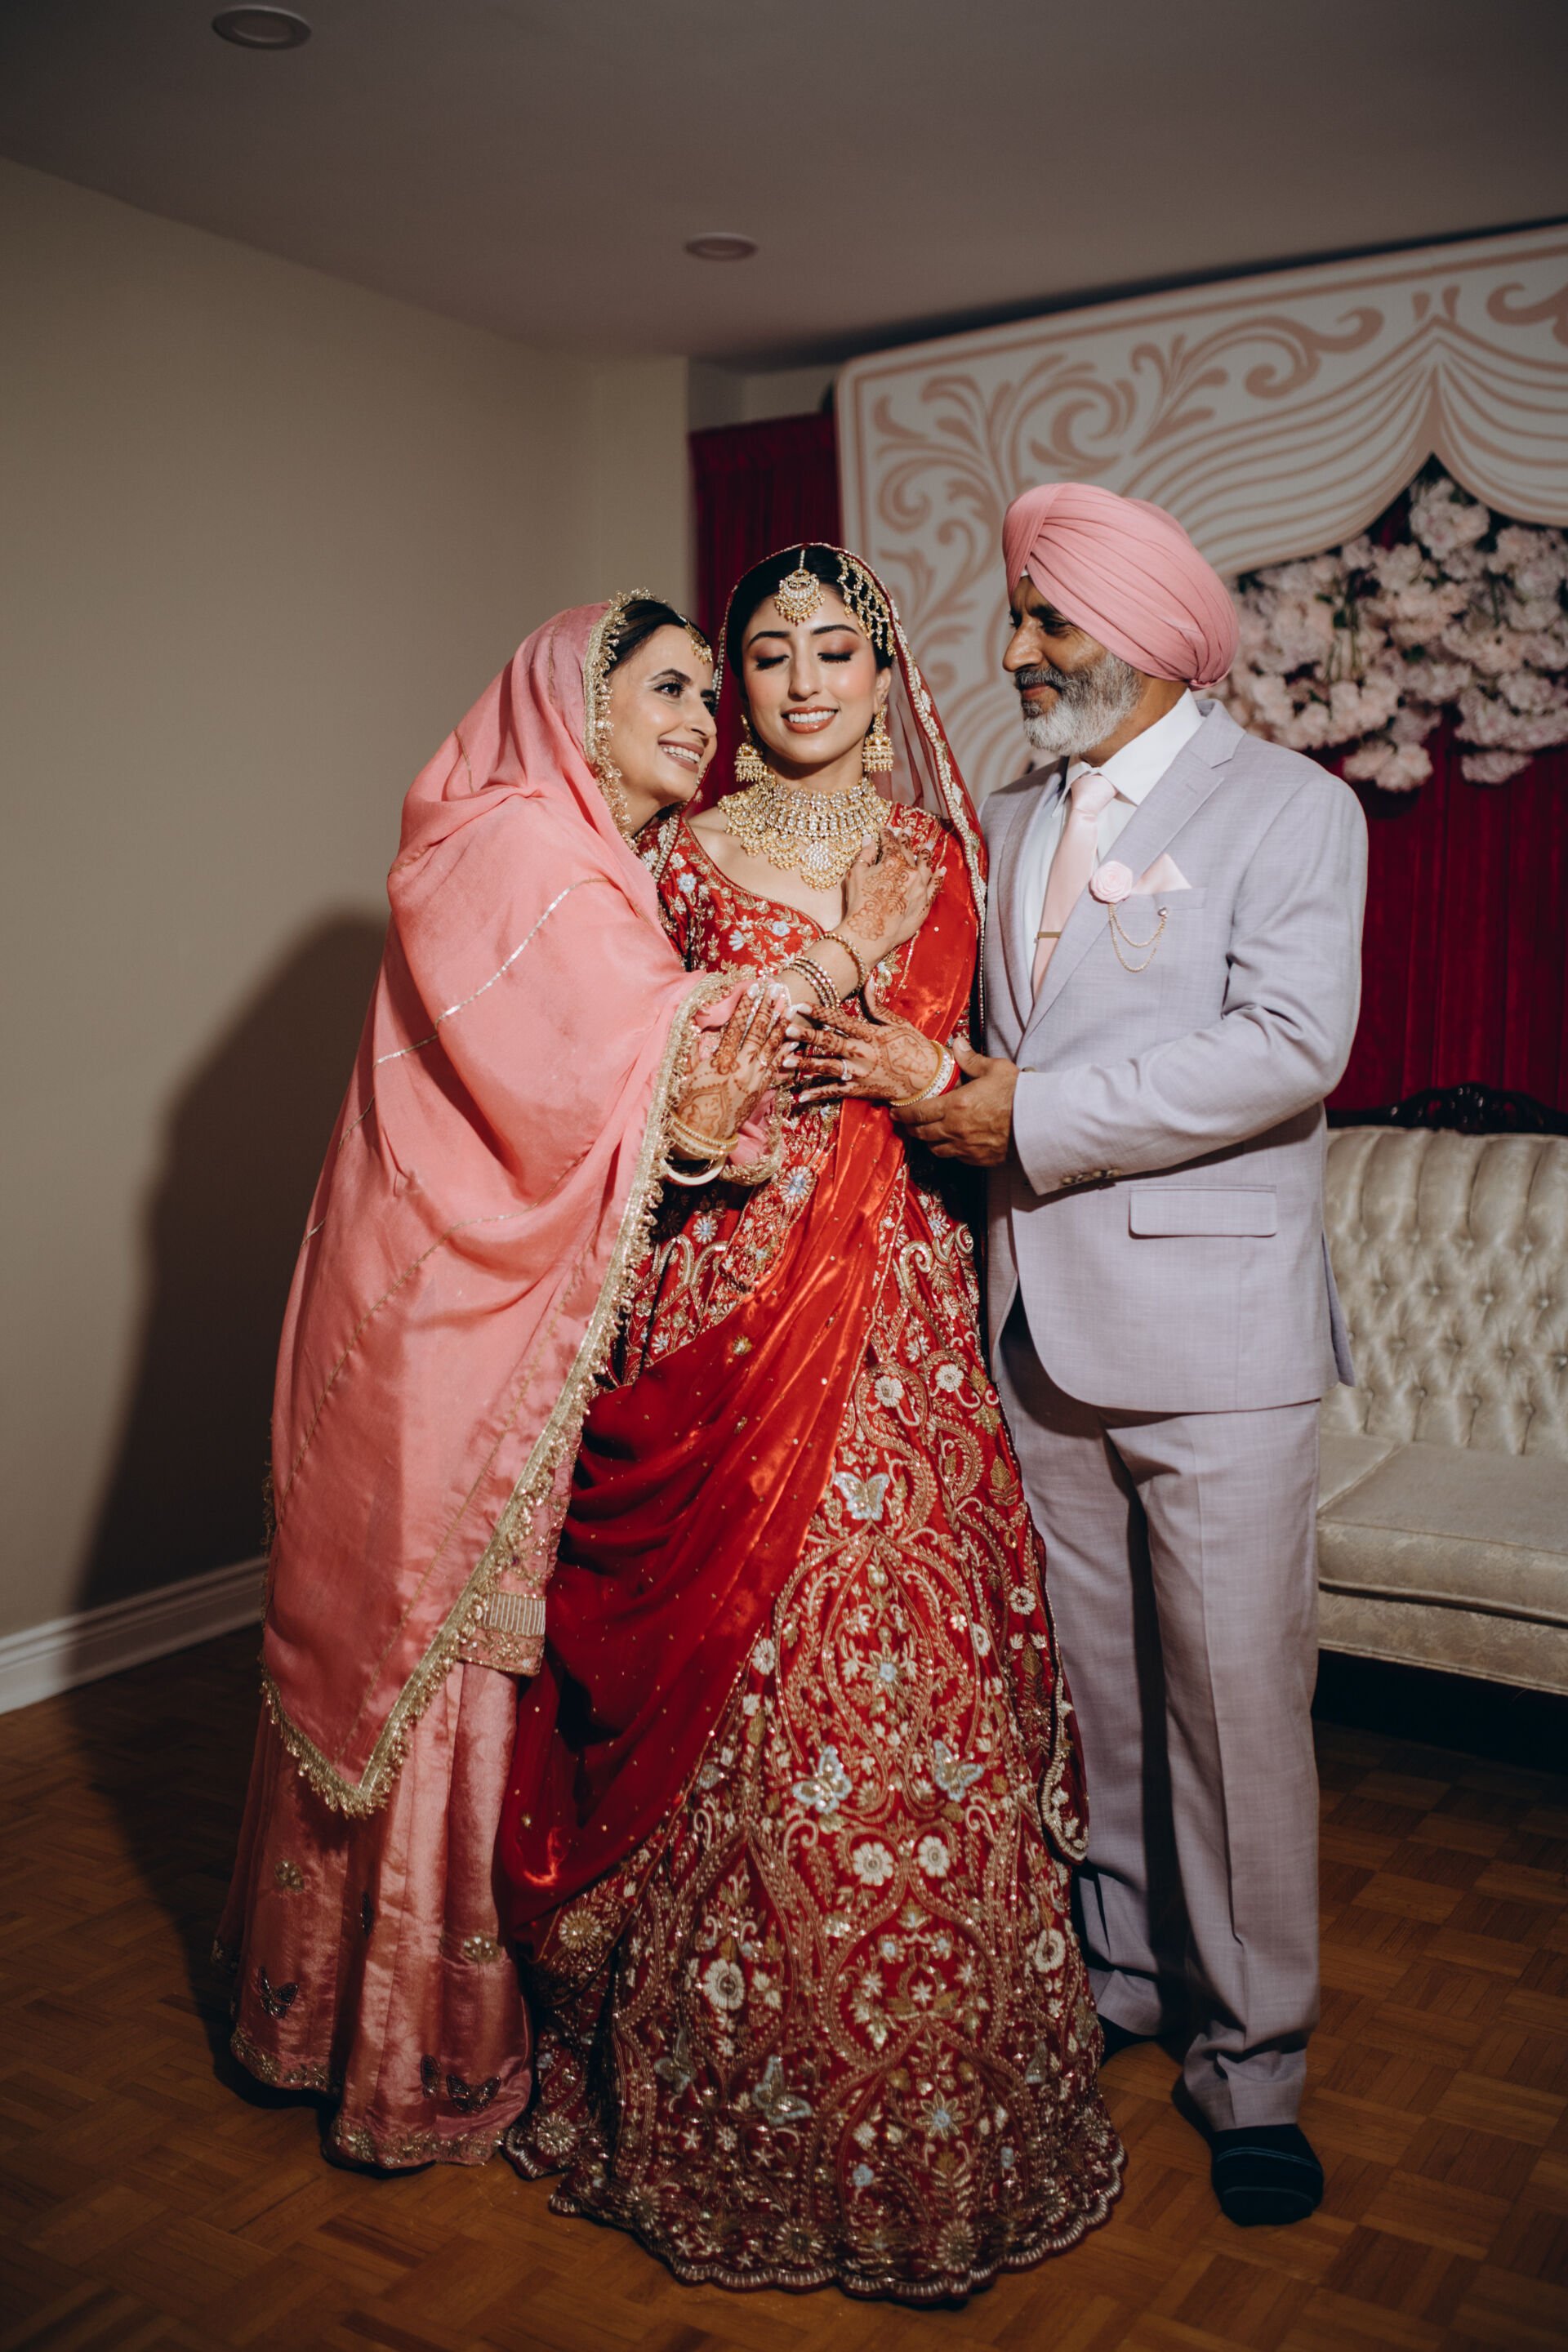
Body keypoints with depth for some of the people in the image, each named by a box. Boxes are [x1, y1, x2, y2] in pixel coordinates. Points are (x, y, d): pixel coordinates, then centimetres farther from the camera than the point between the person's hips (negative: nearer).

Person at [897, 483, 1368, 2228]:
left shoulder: (1291, 808, -3)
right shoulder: (1007, 819, 17)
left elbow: (1289, 1045, -17)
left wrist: (1036, 1120, -17)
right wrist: (946, 1091, -3)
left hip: (1209, 1325, -5)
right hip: (1038, 1316, 6)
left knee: (1236, 1698, 0)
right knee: (1088, 1685, 14)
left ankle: (1252, 2058, 17)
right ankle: (1118, 1972, 32)